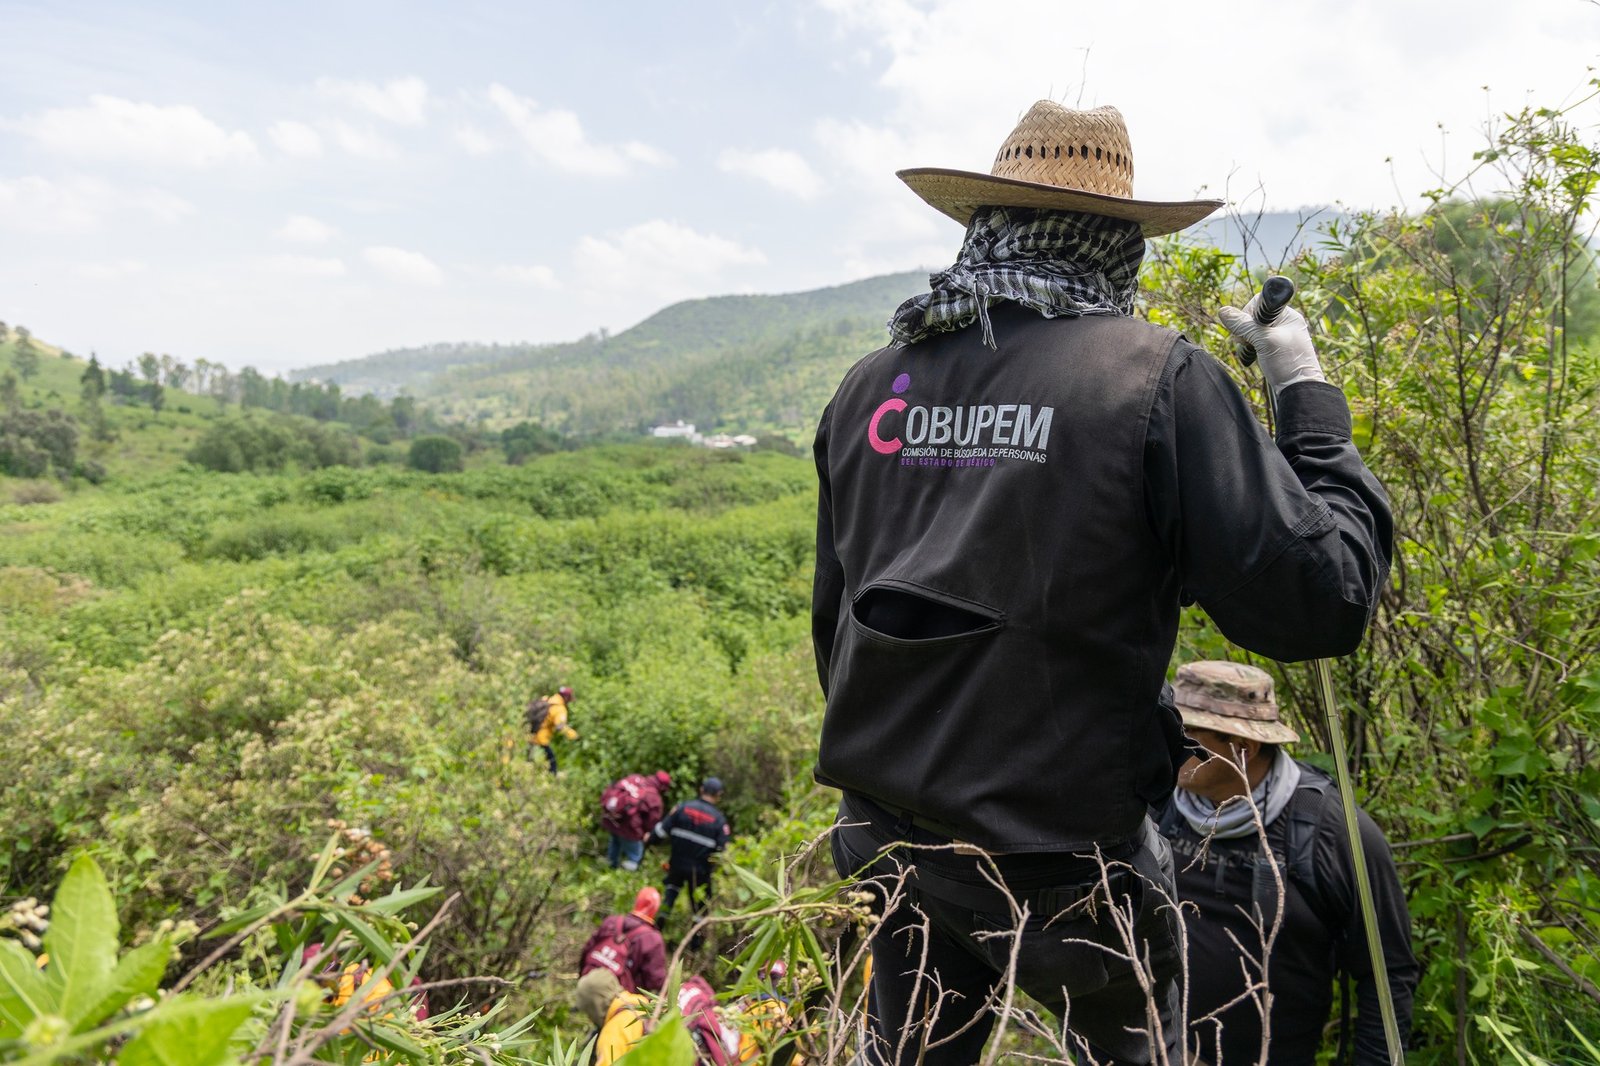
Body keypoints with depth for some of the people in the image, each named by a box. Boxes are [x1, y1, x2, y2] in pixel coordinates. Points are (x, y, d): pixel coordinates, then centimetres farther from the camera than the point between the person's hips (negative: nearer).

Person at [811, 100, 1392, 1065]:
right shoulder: (1156, 379, -15)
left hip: (887, 840, 4)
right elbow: (1319, 603, -13)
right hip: (1063, 858, -4)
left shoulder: (870, 388, -1)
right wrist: (1306, 392, 0)